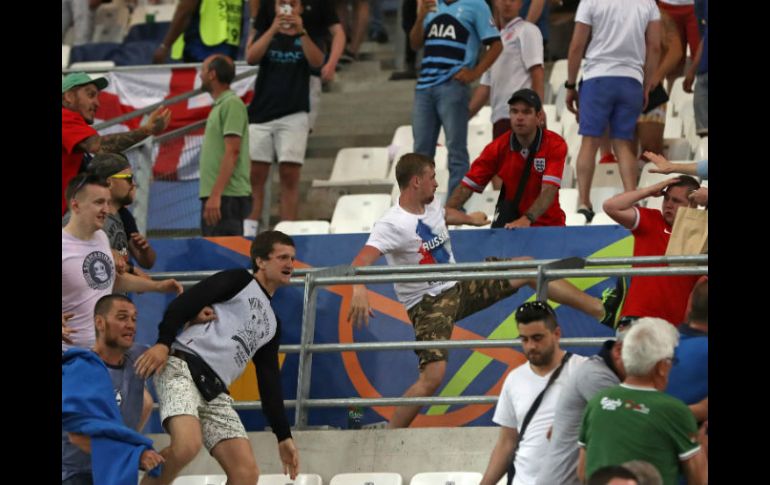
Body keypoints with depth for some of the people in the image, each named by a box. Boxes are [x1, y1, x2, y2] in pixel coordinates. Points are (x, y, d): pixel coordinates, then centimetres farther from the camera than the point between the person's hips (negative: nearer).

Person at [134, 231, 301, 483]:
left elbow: (269, 382, 27)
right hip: (182, 367, -8)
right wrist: (163, 343, -20)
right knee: (187, 445, -32)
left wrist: (284, 436, 21)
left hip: (214, 392, 8)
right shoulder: (239, 281, 8)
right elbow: (186, 302, -5)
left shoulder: (272, 323, 28)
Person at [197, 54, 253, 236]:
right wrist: (210, 195, 18)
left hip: (227, 198, -10)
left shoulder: (232, 104, -9)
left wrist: (216, 195, -23)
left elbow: (232, 152, -18)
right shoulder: (219, 105, 20)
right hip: (214, 196, 10)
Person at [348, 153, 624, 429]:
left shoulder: (432, 206, 3)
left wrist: (470, 219, 51)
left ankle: (602, 310, 11)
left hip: (459, 286, 8)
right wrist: (359, 290, -57)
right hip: (428, 304, -8)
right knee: (432, 377, -25)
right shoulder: (391, 225, -22)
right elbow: (362, 260, -37)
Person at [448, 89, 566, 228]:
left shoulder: (555, 145, -14)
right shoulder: (498, 147, -7)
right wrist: (448, 211, -25)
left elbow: (548, 191, -26)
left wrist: (527, 219, -41)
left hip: (549, 224, 0)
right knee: (506, 207, -28)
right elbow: (467, 185, -8)